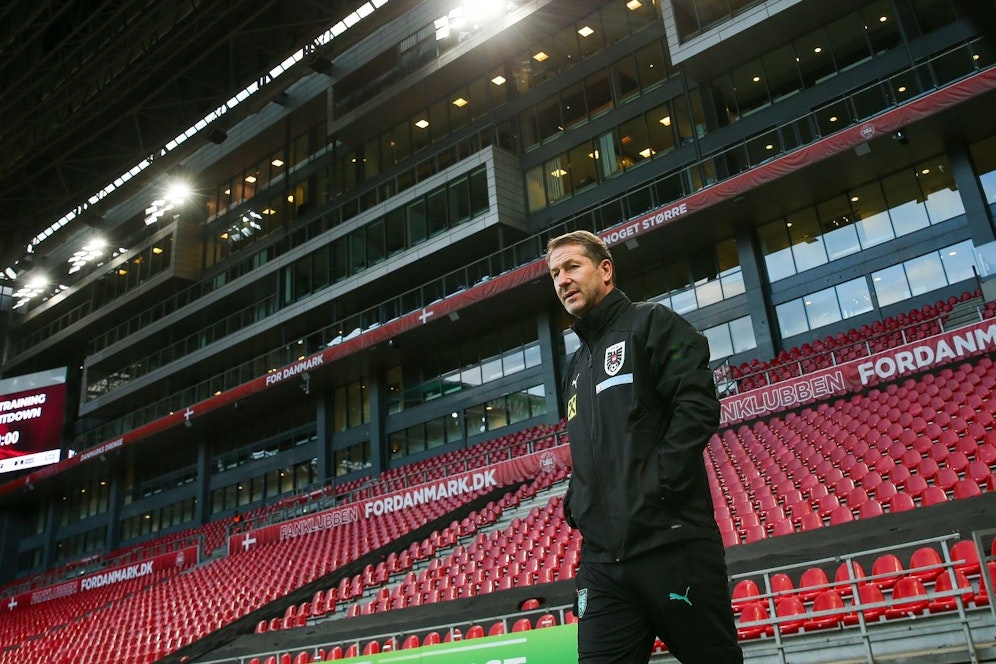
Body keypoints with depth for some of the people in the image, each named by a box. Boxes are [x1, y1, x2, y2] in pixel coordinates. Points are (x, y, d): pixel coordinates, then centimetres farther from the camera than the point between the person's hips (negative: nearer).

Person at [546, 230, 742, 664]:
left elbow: (697, 406, -11)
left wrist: (657, 487, -17)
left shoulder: (650, 323, 3)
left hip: (672, 543, -6)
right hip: (602, 557, 7)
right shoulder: (575, 369, 24)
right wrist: (576, 505, 12)